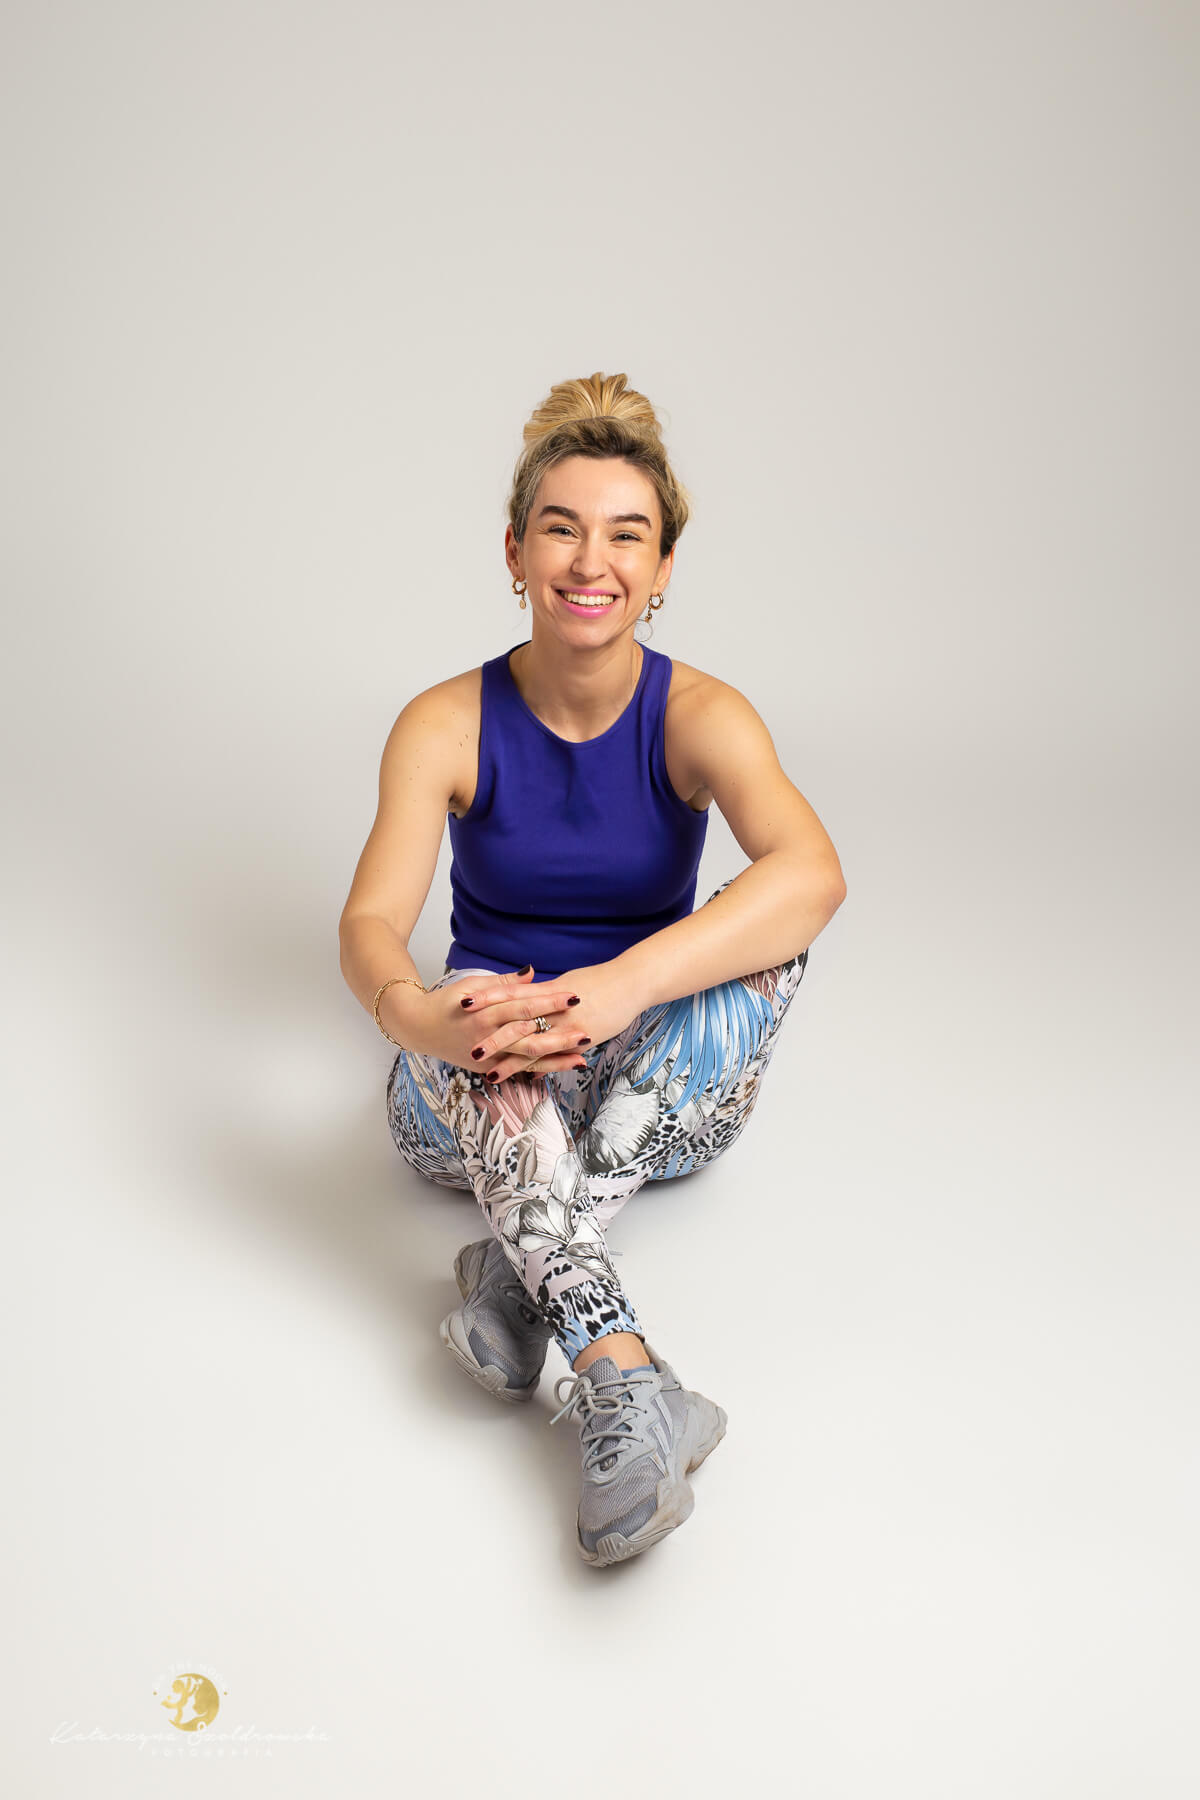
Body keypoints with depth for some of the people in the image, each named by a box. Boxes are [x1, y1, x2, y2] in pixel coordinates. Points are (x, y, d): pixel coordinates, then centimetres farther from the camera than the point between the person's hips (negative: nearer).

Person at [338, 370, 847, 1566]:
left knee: (768, 937, -28)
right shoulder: (446, 726, -7)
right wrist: (411, 1014, -44)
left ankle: (517, 1264, -34)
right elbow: (371, 922, -19)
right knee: (481, 1018, -34)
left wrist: (619, 987, -46)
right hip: (480, 1106, 0)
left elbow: (813, 873, -30)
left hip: (660, 1094, 0)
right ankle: (627, 1384, -45)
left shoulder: (700, 715, -10)